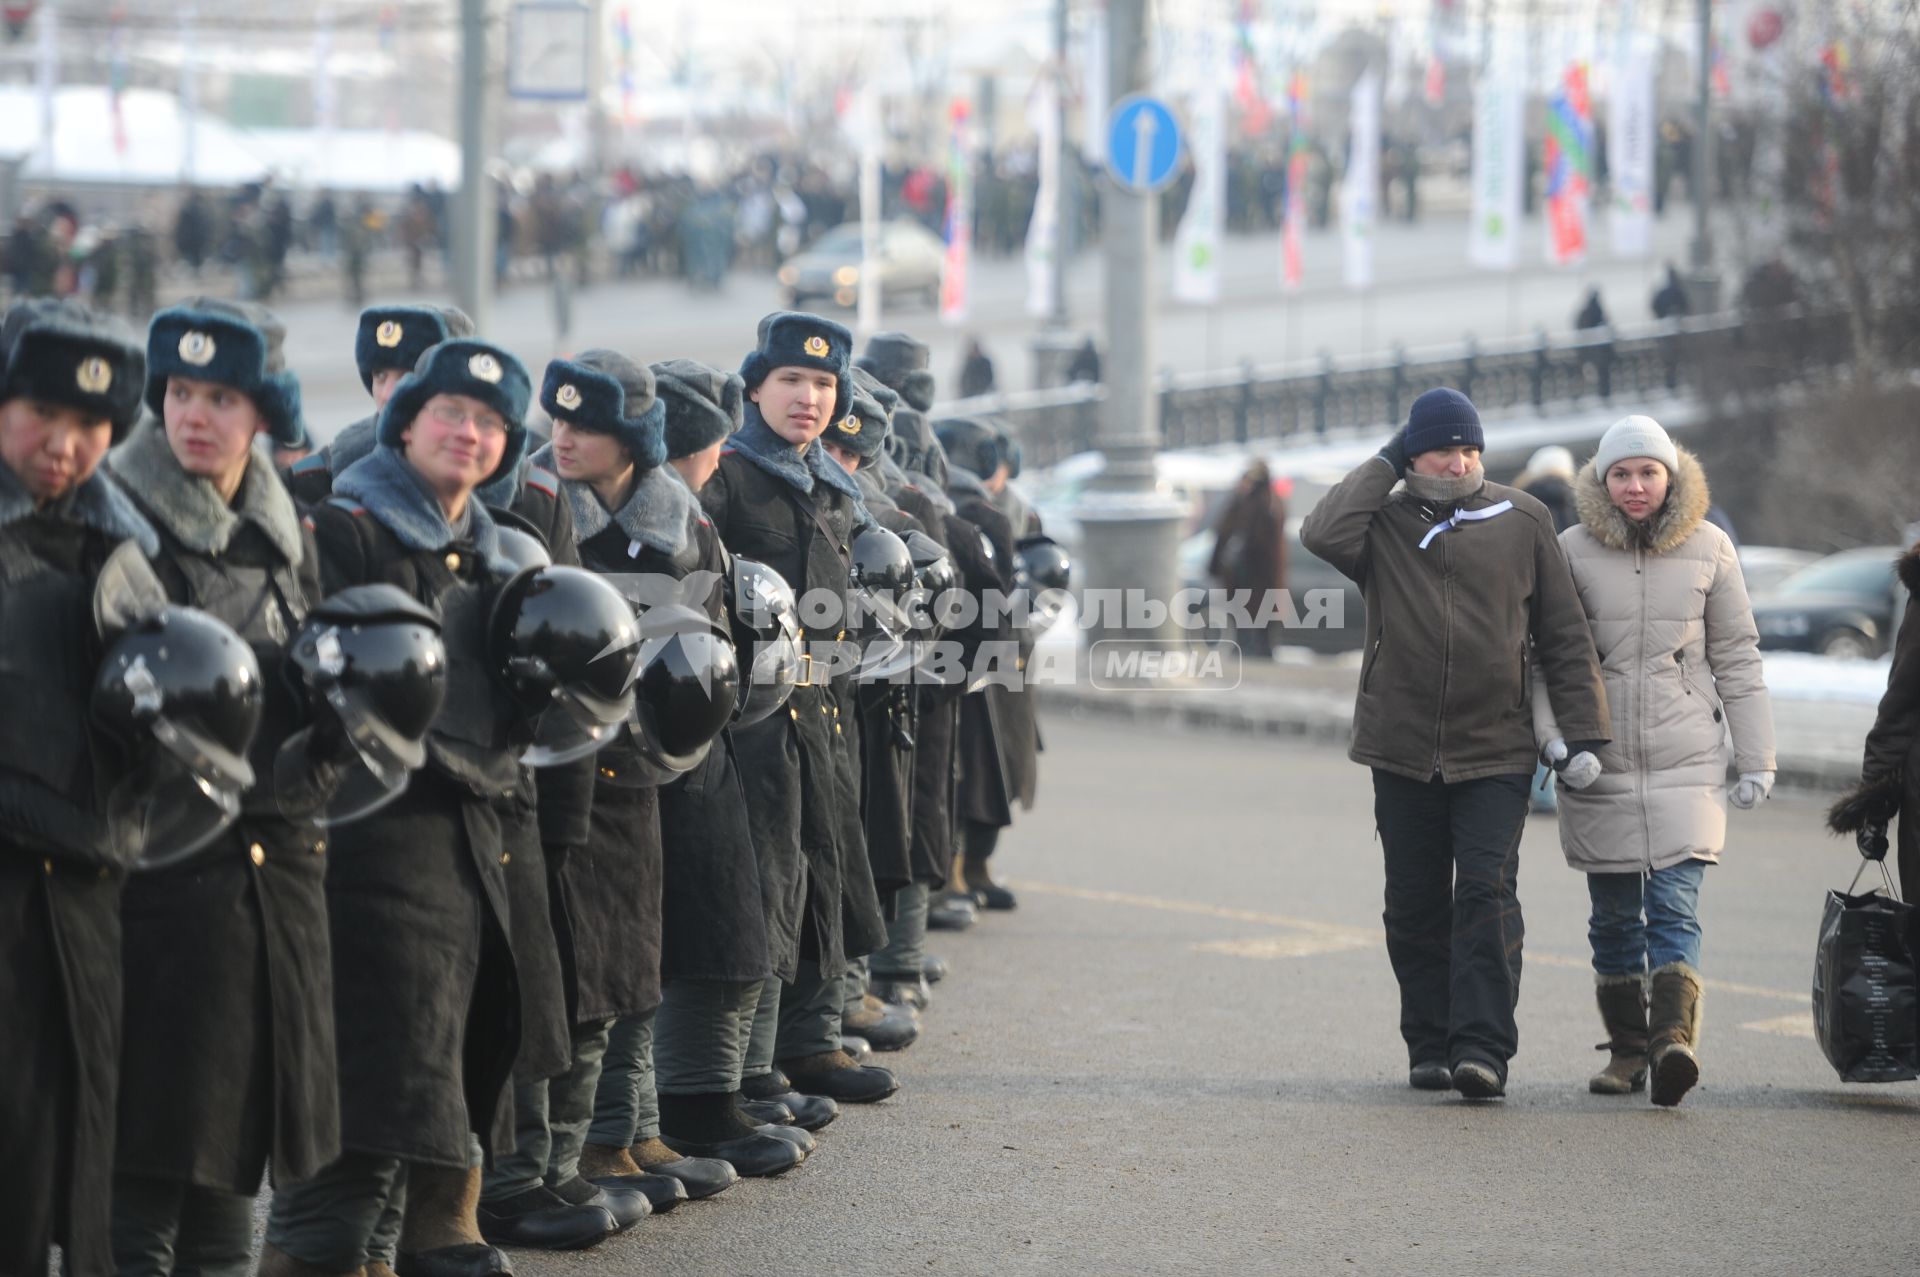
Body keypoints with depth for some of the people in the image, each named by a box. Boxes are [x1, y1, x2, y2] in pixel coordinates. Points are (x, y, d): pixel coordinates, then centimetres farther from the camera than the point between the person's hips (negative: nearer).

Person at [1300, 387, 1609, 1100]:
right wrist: (1383, 466, -7)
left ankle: (1483, 1048, -16)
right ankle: (1429, 1047, 17)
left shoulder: (1522, 522, 5)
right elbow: (1323, 534, -18)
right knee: (1416, 905, 7)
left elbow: (1565, 635, 6)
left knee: (1487, 893, -12)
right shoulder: (1382, 523, 5)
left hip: (1495, 753, -1)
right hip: (1403, 752, 1)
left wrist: (1582, 733, 0)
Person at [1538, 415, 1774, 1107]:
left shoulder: (1709, 548, 4)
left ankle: (1674, 1039, -26)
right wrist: (1553, 735, -10)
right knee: (1615, 915, 7)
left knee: (1674, 907, -14)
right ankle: (1626, 1047, 17)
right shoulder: (1573, 550, 3)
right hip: (1600, 764, 1)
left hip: (1687, 762, -1)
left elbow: (1737, 658, 8)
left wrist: (1755, 761, 7)